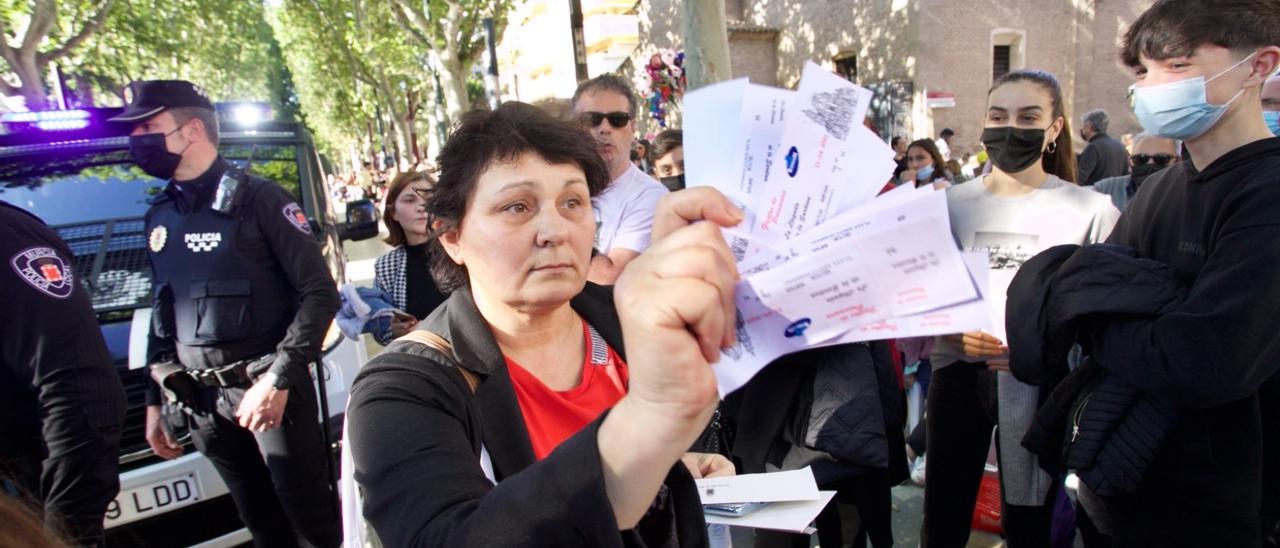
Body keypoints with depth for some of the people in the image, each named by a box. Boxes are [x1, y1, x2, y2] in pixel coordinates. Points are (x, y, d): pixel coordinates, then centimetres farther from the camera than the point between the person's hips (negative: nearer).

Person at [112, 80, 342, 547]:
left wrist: (279, 379, -18)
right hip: (201, 399, 6)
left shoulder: (258, 200, -9)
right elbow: (162, 313, 18)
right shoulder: (159, 216, 11)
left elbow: (319, 293, -13)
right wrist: (154, 400, 17)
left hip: (267, 387, -6)